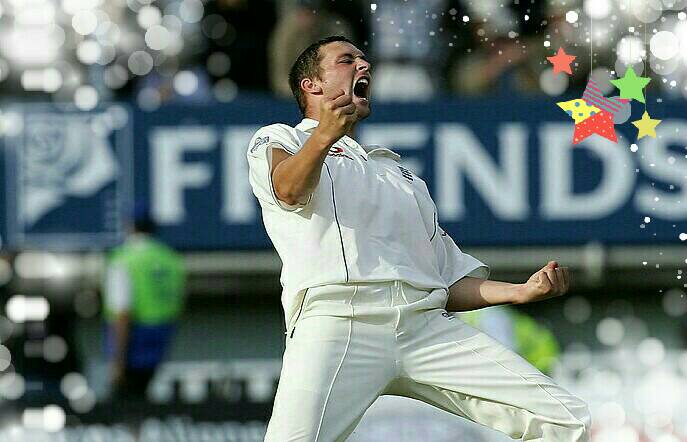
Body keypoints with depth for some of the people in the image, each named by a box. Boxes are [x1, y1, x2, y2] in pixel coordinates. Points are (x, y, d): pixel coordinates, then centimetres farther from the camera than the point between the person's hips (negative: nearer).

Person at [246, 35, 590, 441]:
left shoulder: (399, 174, 37)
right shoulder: (278, 139, 20)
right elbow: (289, 190, -6)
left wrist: (521, 292, 14)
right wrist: (323, 138, -26)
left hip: (428, 327, 5)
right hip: (337, 316, -5)